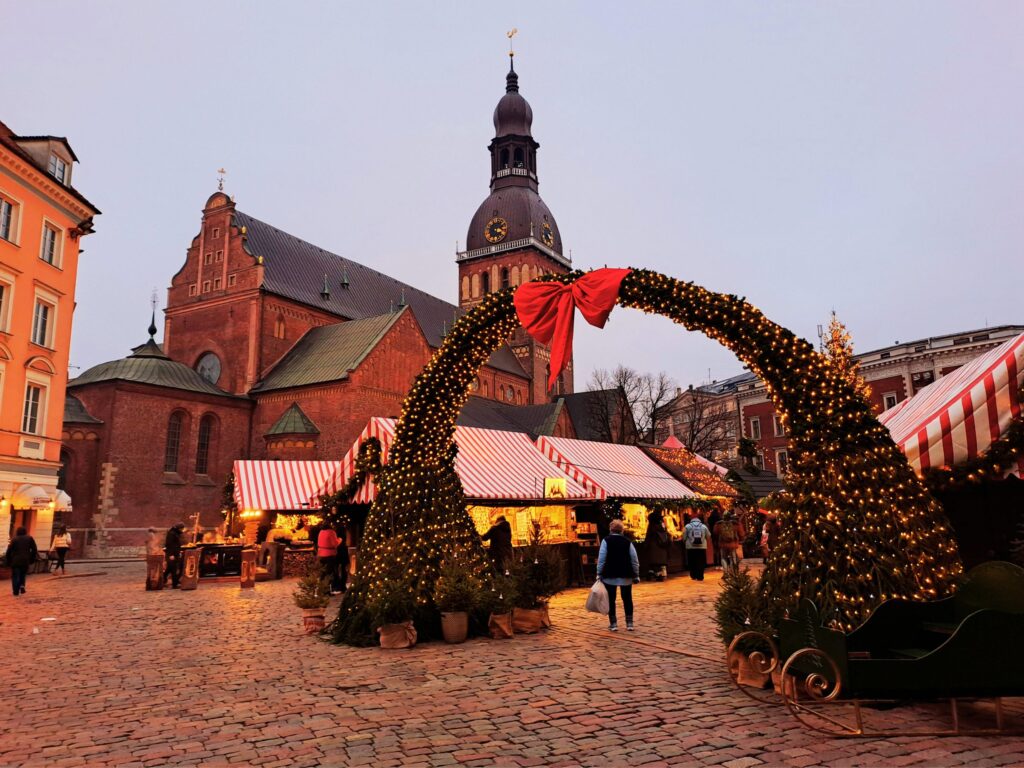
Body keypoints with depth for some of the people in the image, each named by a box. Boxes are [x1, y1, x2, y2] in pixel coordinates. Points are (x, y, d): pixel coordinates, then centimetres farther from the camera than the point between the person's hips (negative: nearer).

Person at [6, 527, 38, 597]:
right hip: (25, 560, 1)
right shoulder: (29, 538, 10)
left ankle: (16, 591, -2)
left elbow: (9, 551, 1)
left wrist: (8, 561, 8)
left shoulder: (14, 539, 6)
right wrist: (32, 559, 12)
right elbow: (34, 550, 5)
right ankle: (22, 585, 0)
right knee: (23, 574, 21)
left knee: (15, 576, 4)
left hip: (15, 561, -1)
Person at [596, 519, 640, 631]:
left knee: (611, 600, 6)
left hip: (609, 576, -2)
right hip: (626, 575, 2)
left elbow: (601, 559, -10)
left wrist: (599, 574, -5)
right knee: (627, 599, 12)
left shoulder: (606, 540, -5)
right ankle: (629, 623, 11)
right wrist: (636, 575, 7)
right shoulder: (627, 541, 3)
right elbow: (635, 559, 1)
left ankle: (613, 623, 5)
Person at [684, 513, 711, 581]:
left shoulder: (688, 526, -2)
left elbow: (684, 537, -2)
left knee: (692, 562, 10)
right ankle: (700, 576, 3)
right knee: (701, 563, 5)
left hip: (691, 547, 0)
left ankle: (693, 576, 13)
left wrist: (685, 542, 20)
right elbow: (708, 536, 8)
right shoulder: (704, 526, 2)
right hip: (702, 547, 1)